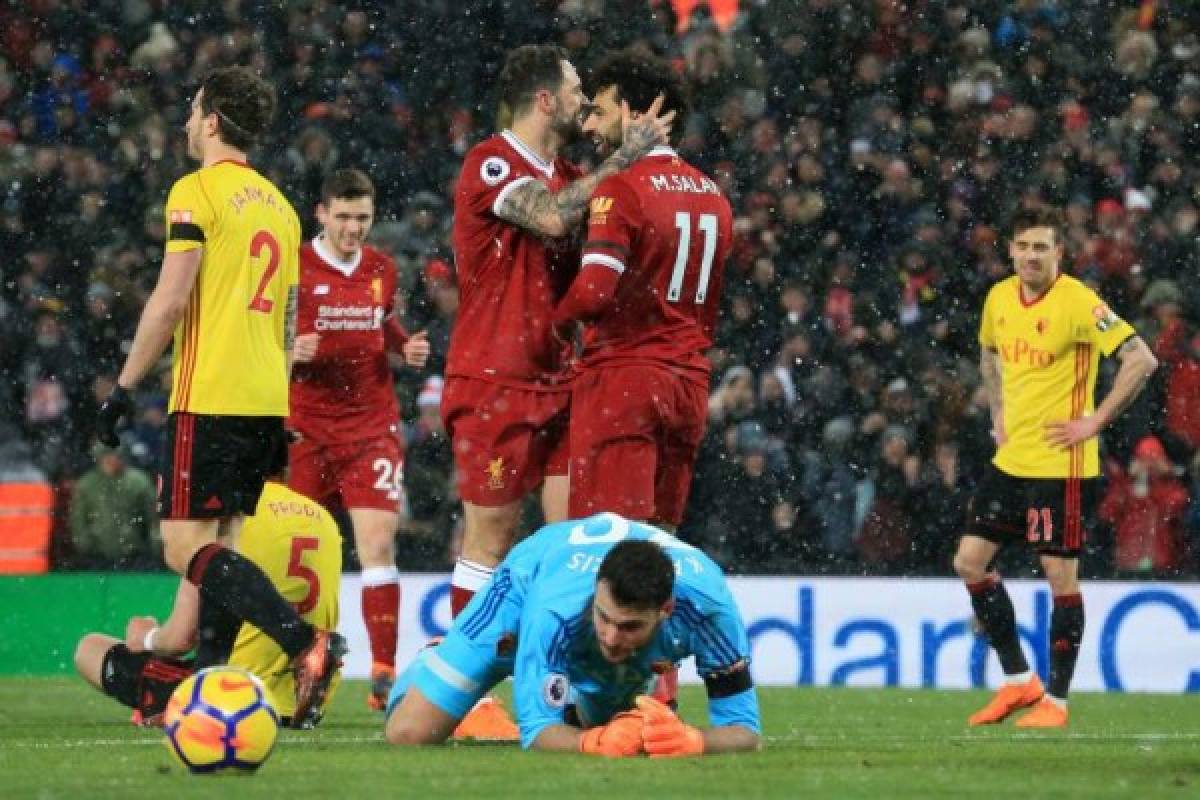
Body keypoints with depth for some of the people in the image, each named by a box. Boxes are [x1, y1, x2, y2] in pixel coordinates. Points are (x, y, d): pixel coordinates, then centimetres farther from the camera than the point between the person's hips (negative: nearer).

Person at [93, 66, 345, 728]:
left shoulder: (197, 191, -6)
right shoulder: (277, 203, 19)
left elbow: (171, 299, -14)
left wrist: (123, 388, -9)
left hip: (208, 397, -8)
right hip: (265, 401, 8)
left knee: (186, 548, -11)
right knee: (217, 547, 12)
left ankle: (305, 642, -27)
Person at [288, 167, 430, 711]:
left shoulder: (382, 269, 8)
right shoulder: (295, 267, -4)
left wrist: (406, 346, 5)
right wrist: (290, 351, -20)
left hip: (372, 425, 2)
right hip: (306, 426, -2)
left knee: (378, 544, -9)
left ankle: (384, 675, -11)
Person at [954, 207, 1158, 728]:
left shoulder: (1077, 302, -15)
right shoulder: (999, 298, 6)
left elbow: (1142, 360, -20)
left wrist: (1095, 421, -18)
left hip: (1060, 463, -8)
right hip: (1010, 459, 8)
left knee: (1061, 575, -4)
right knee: (970, 562, 6)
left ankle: (1056, 700, 6)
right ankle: (1019, 680, 17)